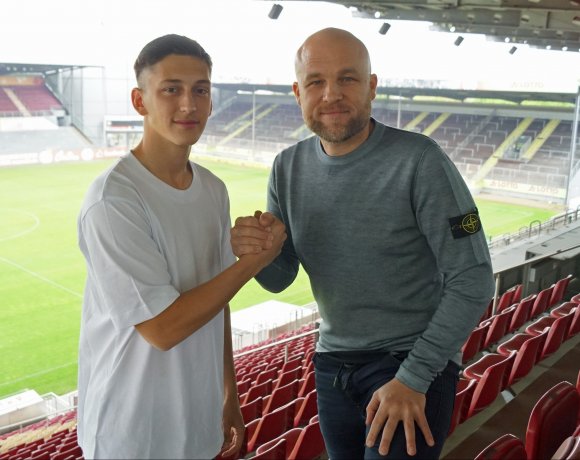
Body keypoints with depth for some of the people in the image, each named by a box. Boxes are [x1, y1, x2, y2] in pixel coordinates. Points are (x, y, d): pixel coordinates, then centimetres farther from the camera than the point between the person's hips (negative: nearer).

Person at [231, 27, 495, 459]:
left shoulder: (419, 160, -19)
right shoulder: (289, 167, -2)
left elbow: (473, 280, -16)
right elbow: (279, 279, 2)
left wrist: (413, 378, -18)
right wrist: (254, 250, -21)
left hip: (416, 361, -5)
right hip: (333, 364, 5)